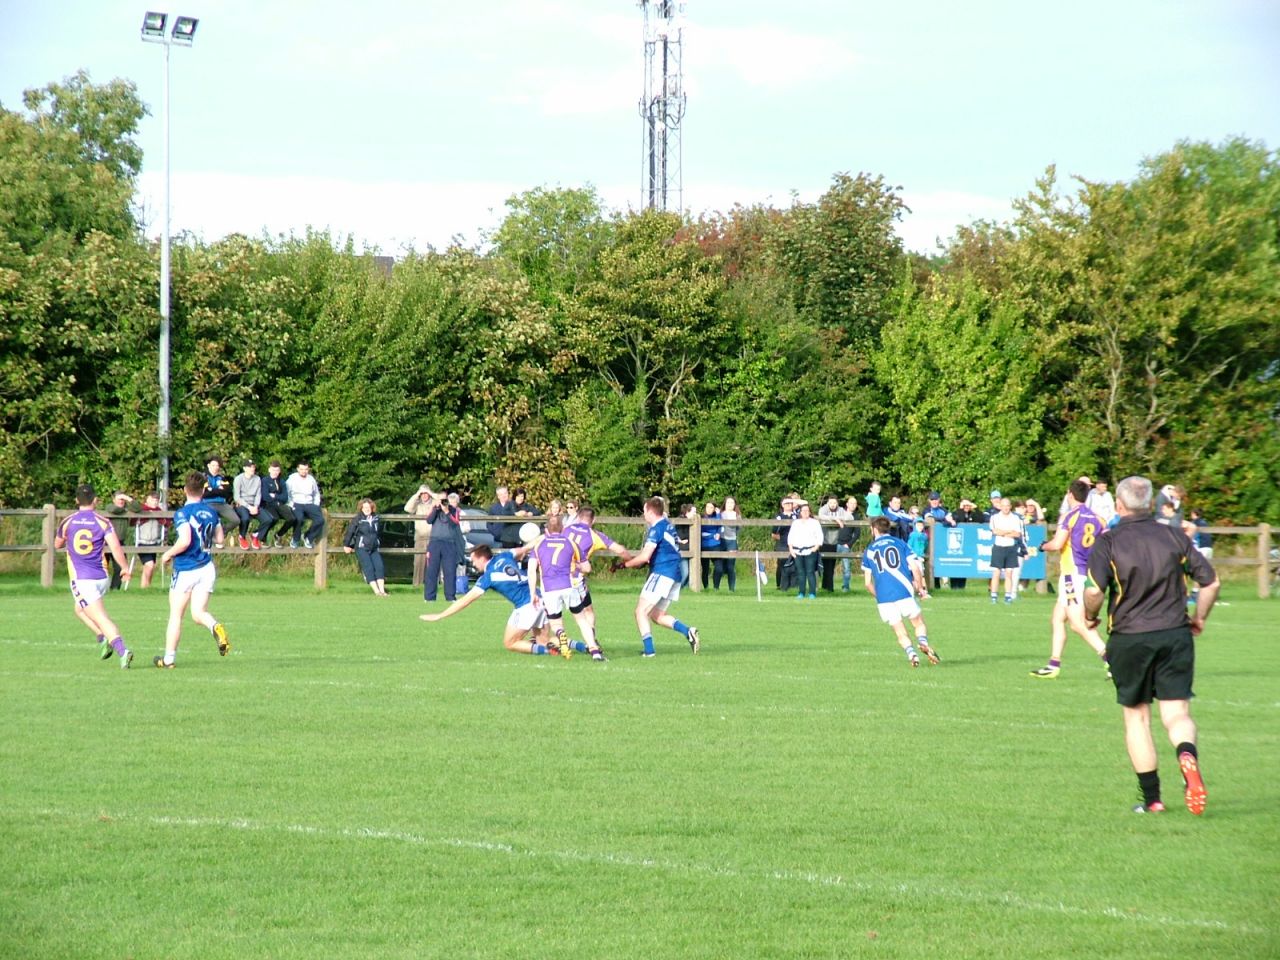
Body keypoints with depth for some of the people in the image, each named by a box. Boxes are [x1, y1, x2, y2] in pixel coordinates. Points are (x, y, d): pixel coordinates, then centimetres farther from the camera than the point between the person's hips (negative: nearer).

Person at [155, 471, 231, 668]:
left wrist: (168, 554, -10)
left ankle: (169, 659, 13)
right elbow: (219, 539, 14)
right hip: (207, 569, 5)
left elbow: (185, 541, -26)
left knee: (176, 615, 7)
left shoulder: (182, 513, -15)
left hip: (185, 570, -5)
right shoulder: (211, 511, 5)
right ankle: (216, 627, -27)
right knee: (198, 613, 6)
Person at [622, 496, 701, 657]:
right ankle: (688, 632, -1)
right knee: (657, 616, 15)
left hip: (661, 574, -9)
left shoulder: (657, 529, -12)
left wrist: (625, 564, -5)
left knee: (641, 612, -5)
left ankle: (649, 650, -12)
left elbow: (644, 557, -18)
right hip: (674, 576, 9)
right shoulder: (668, 526, 17)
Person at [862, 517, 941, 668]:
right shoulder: (899, 543, 10)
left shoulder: (869, 550, 13)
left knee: (900, 633, 8)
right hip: (904, 593, -1)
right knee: (919, 624, 12)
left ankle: (911, 653, -17)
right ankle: (923, 642, -18)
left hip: (883, 599, 1)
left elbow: (867, 583, 10)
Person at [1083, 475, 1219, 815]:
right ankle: (1187, 756, -32)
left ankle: (1151, 797, 12)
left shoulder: (1108, 542, -6)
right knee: (1177, 713, 2)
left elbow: (1095, 590, -19)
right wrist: (1198, 618, 20)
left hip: (1129, 638, -2)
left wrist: (1090, 616, 3)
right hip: (1175, 635, 2)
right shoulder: (1175, 538, 4)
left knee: (1136, 717, 12)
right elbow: (1211, 581, 4)